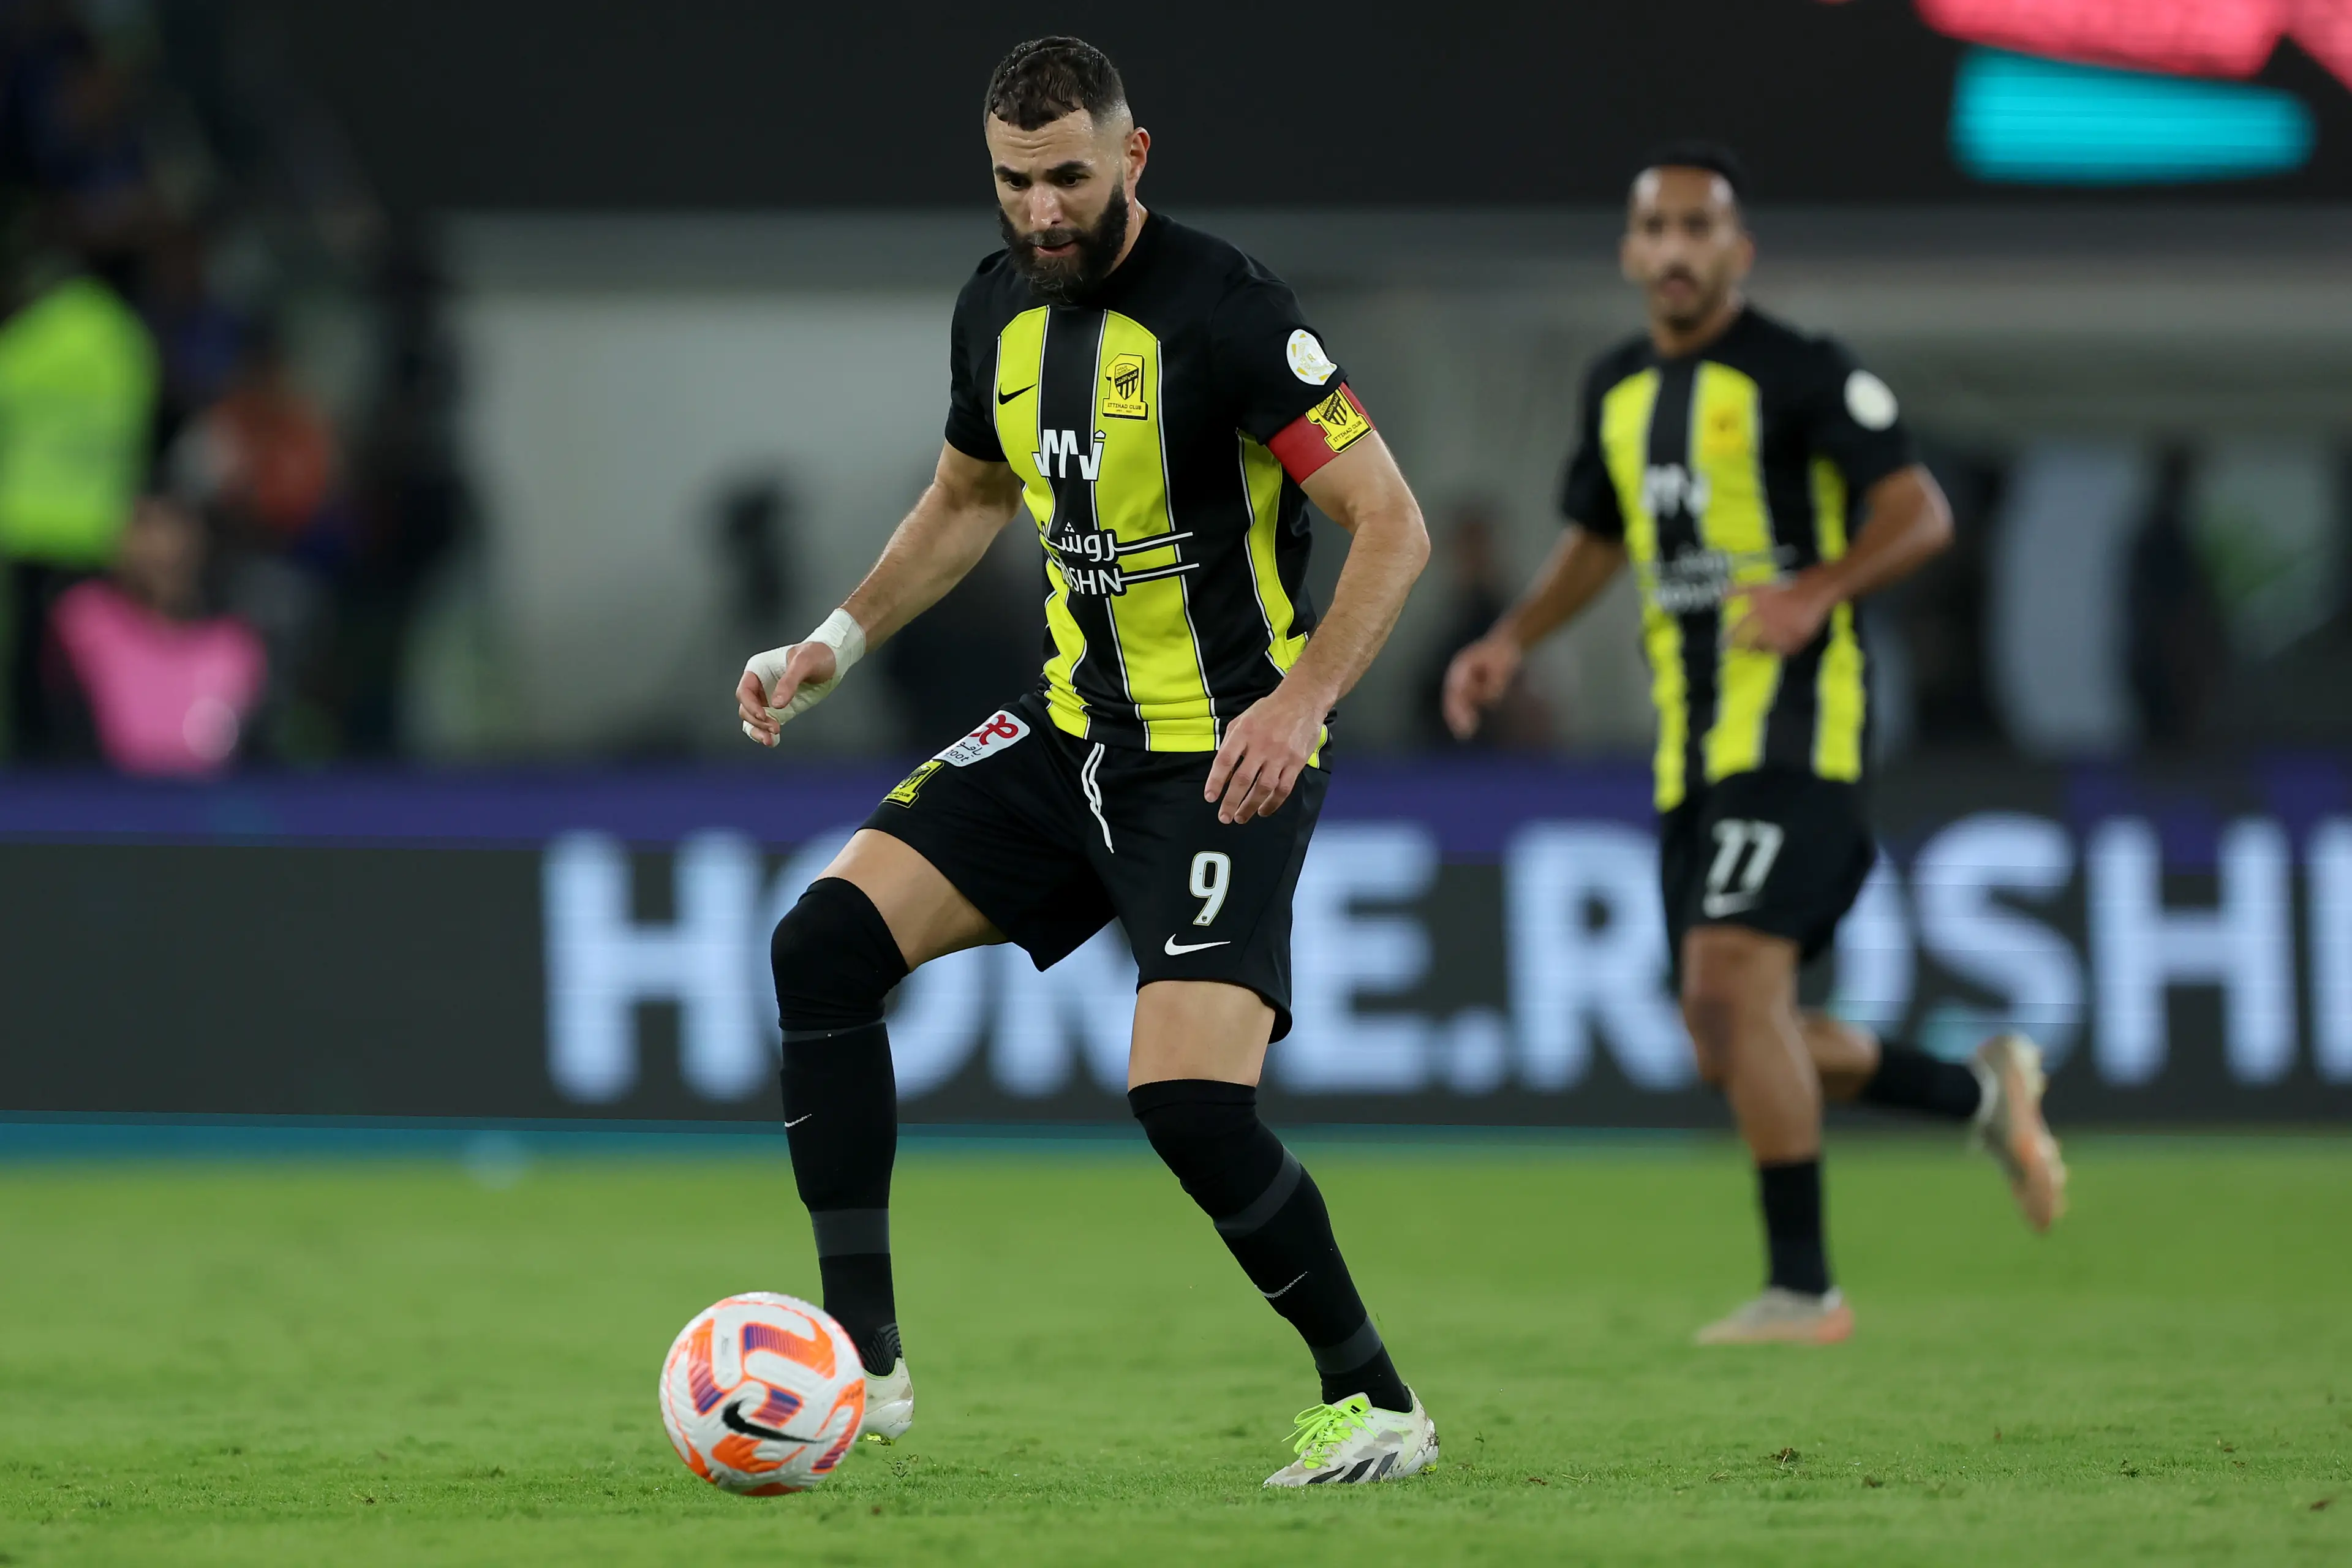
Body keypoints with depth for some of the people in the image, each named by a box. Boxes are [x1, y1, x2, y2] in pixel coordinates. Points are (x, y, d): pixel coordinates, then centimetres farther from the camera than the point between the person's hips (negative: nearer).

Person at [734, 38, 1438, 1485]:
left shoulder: (1224, 310, -18)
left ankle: (1377, 1404, -1)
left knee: (1188, 1097, -22)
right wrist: (838, 643, 13)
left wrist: (1303, 700, -29)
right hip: (1076, 728, 7)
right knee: (827, 942, -7)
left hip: (1229, 755, -7)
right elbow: (969, 500, 25)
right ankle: (863, 1365, -3)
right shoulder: (1000, 311, 5)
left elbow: (1393, 525, -17)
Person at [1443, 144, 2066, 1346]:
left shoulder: (1803, 375, -7)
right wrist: (1509, 642, 11)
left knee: (1730, 984, -22)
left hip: (1795, 727, -8)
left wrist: (1816, 591, -29)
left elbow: (1920, 515, -12)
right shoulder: (1618, 390, 15)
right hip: (1691, 749, 8)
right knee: (1733, 1051, 8)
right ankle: (1983, 1092, 30)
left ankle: (1803, 1286, -16)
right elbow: (1593, 542, 28)